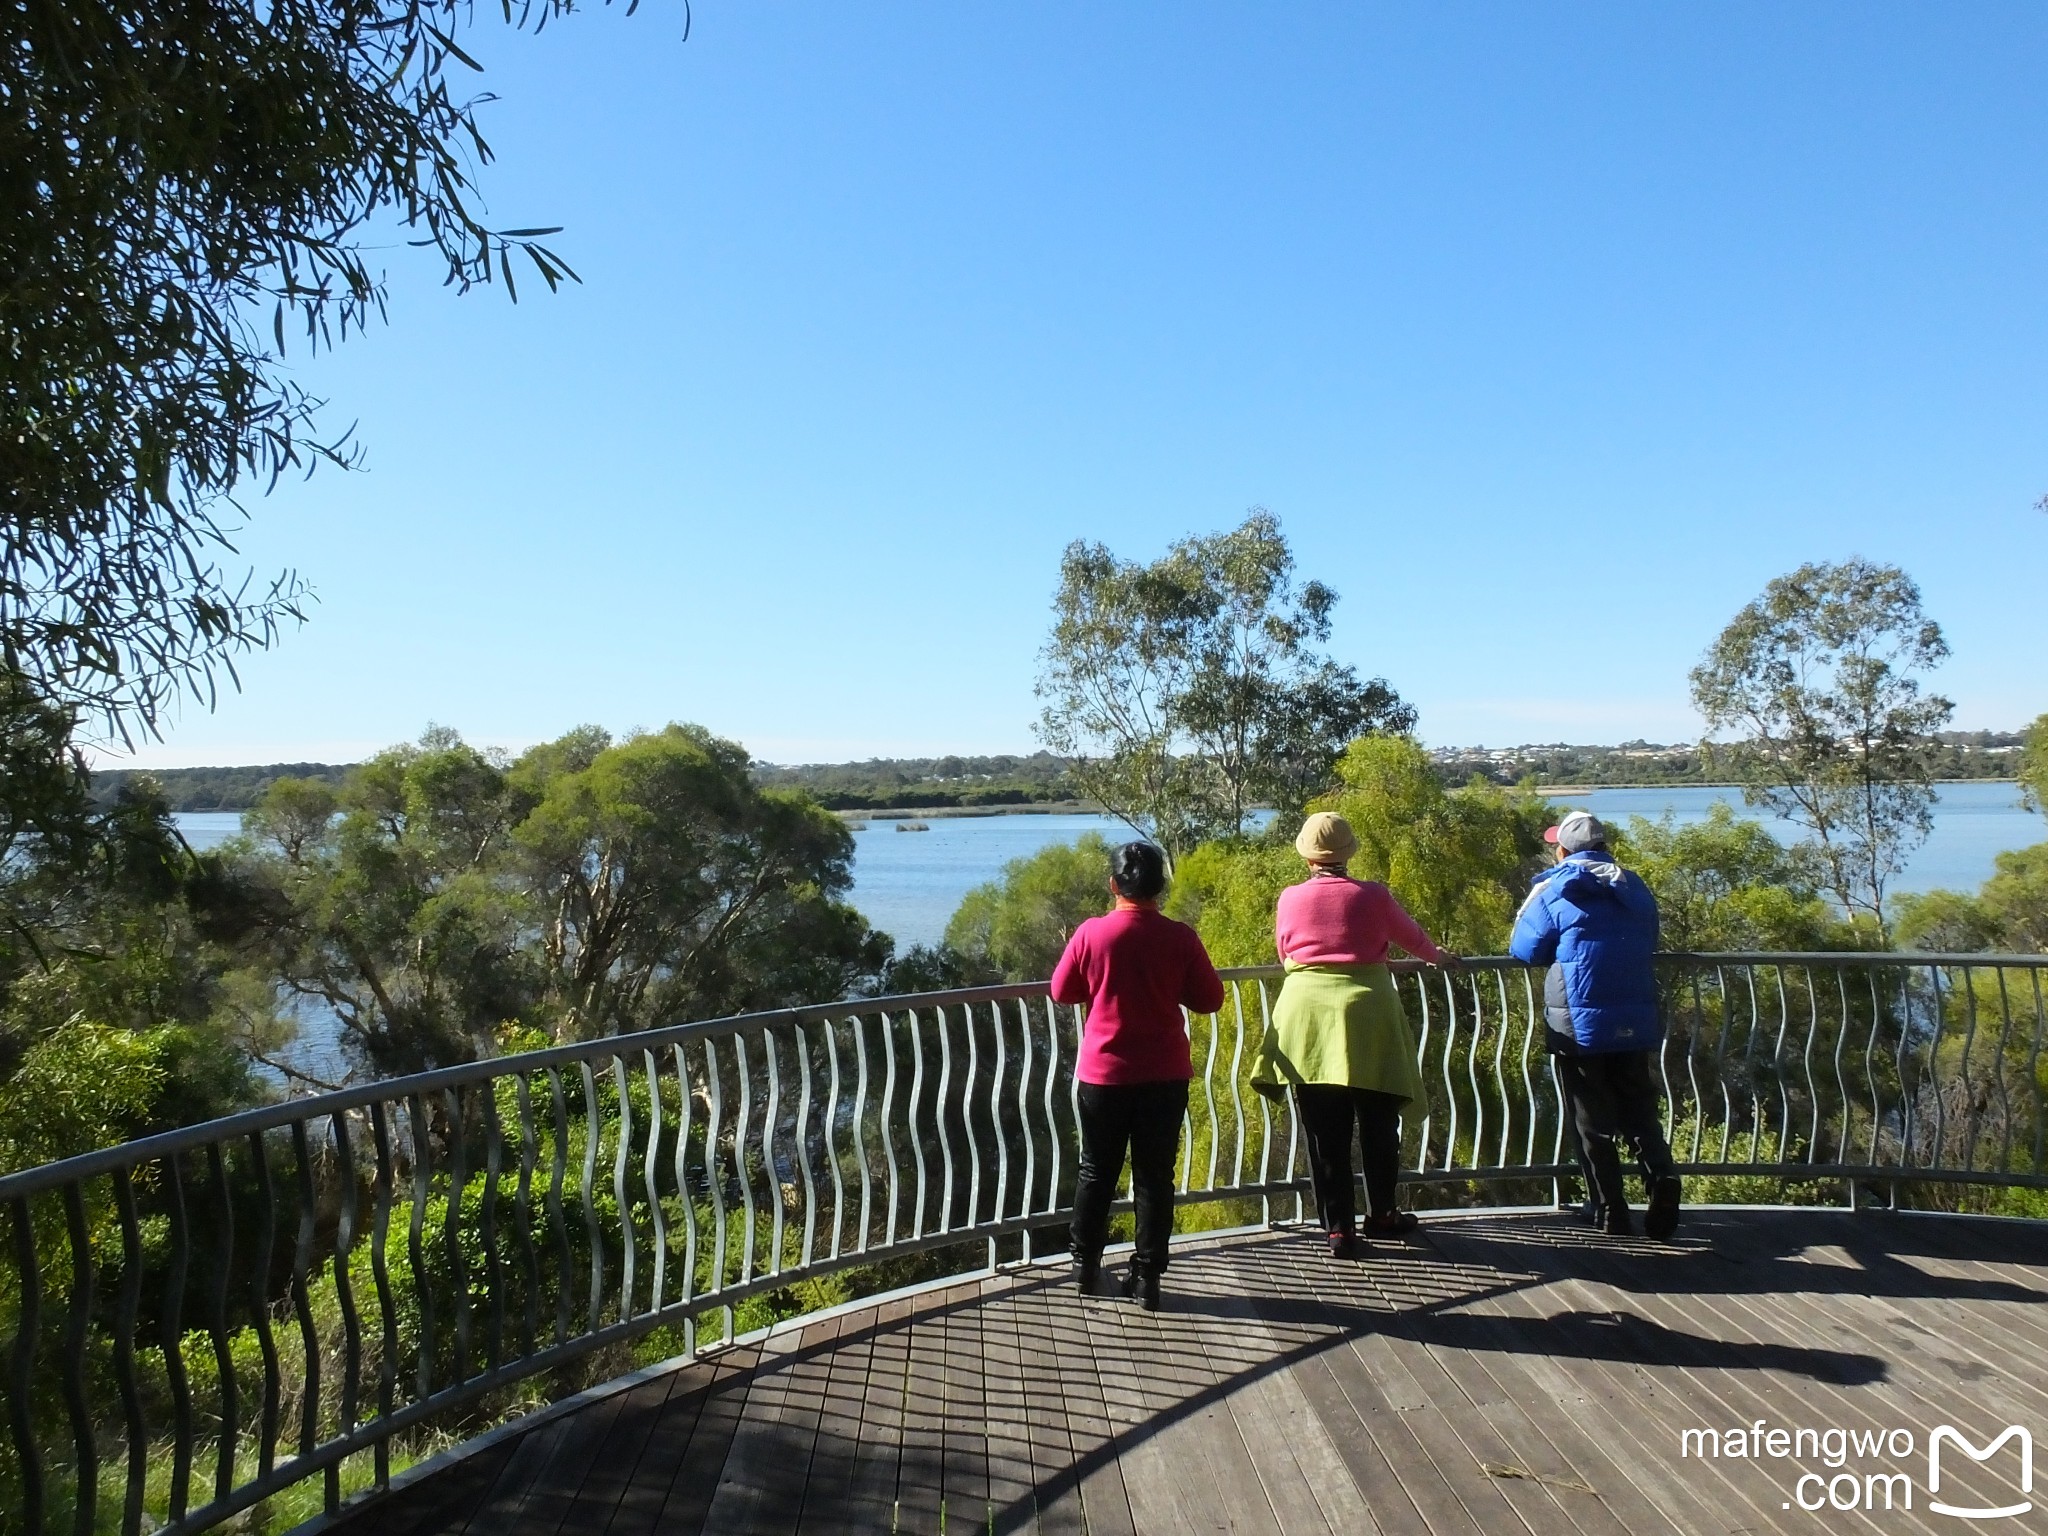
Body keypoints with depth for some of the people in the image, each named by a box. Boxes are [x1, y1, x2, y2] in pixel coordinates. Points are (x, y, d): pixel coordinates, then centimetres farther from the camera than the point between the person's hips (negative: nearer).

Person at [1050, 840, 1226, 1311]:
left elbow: (1061, 991, 3)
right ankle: (1147, 1279, 12)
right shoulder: (1180, 938, -9)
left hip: (1103, 1074, 0)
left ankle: (1085, 1267, 27)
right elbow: (1210, 999, -1)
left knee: (1097, 1173, 15)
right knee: (1154, 1176, 8)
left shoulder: (1091, 933, -9)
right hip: (1165, 1076, 0)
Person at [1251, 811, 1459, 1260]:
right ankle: (1381, 1214, 30)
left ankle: (1338, 1228, 8)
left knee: (1324, 1135, 6)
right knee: (1378, 1128, 17)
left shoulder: (1290, 899, 1)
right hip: (1367, 1019, 0)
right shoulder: (1372, 896, -2)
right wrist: (1437, 956, 38)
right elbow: (1411, 935, 16)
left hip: (1305, 1023, 0)